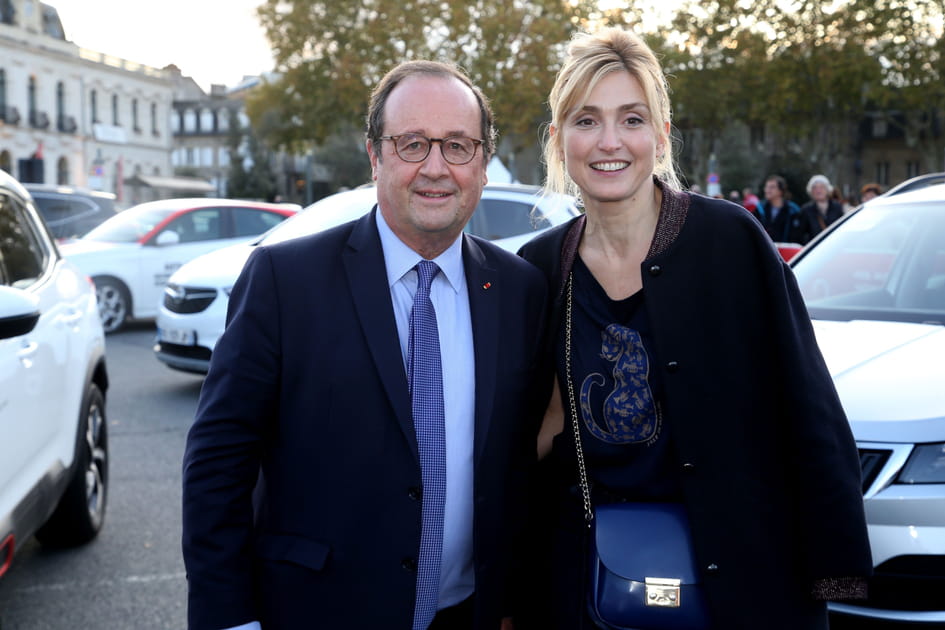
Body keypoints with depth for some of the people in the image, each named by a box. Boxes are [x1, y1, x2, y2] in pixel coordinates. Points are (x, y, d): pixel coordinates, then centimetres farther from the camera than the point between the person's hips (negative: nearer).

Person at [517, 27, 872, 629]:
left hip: (735, 574, -2)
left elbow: (809, 416, -9)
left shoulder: (731, 239, -11)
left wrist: (832, 569, -11)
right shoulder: (539, 264, -1)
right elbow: (526, 438, 8)